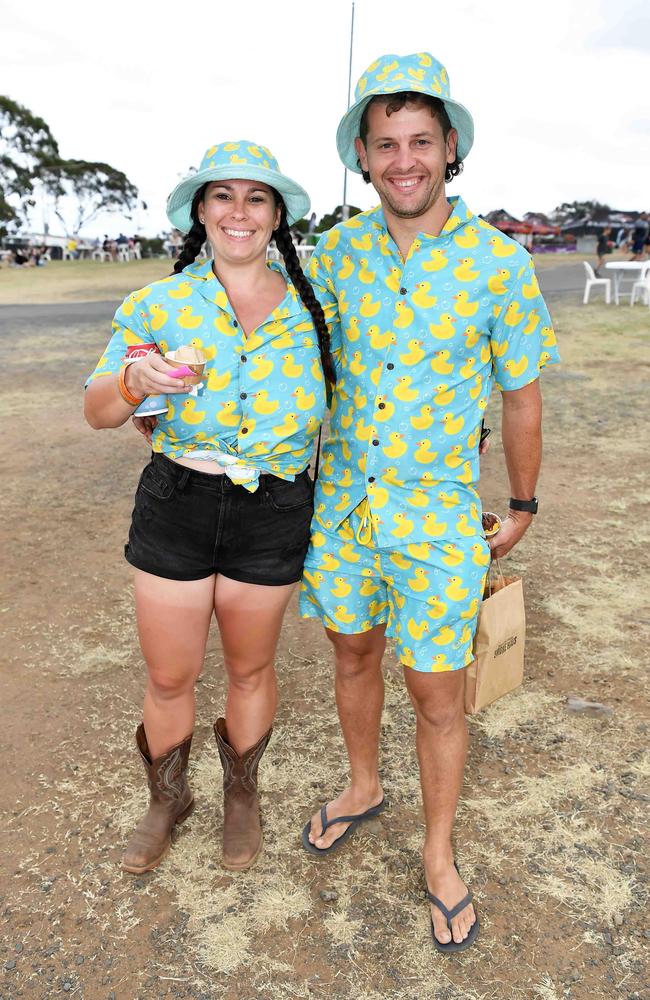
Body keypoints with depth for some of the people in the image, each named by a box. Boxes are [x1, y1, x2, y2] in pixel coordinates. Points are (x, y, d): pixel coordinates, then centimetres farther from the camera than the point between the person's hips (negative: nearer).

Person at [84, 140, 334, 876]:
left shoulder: (310, 305, -1)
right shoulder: (158, 305, -4)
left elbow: (328, 399, 13)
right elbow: (96, 412, -3)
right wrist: (134, 382, -24)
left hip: (273, 512, 1)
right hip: (176, 505, 0)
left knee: (249, 669, 17)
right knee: (169, 677, 11)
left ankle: (242, 794, 44)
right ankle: (167, 798, 41)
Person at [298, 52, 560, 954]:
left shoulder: (499, 262, -11)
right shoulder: (340, 252, -2)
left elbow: (521, 396, -1)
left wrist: (523, 506, 8)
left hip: (437, 513, -3)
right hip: (342, 499, 4)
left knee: (437, 693, 5)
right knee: (353, 653, 19)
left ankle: (440, 857, 29)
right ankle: (363, 787, 45)